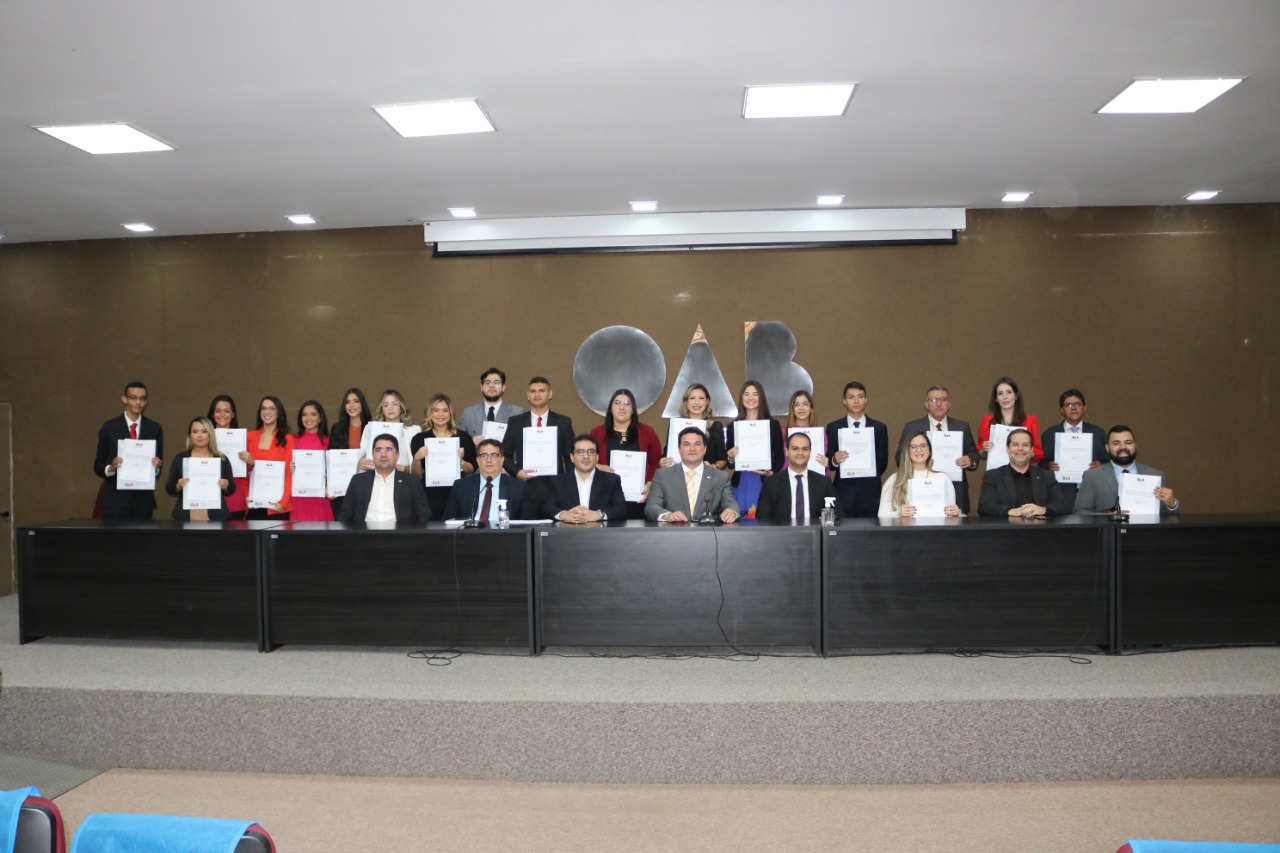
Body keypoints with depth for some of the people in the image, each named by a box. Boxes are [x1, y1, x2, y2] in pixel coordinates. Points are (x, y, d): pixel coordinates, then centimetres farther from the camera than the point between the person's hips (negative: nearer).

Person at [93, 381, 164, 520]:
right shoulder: (109, 427, 3)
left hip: (144, 499, 1)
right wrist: (110, 468, -16)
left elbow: (158, 471, 9)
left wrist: (156, 466, -13)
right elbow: (98, 466, 5)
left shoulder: (154, 429, 7)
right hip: (116, 499, -1)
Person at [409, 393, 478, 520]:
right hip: (429, 498, 0)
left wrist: (461, 461, -13)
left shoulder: (463, 437, 5)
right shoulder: (419, 439, 3)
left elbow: (472, 470, 6)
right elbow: (417, 474, 2)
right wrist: (417, 458, -16)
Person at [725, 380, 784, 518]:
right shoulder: (733, 426, 7)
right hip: (740, 484, 1)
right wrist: (730, 458, -10)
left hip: (764, 483, -1)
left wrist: (771, 472, -11)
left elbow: (780, 457, 6)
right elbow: (729, 463, 11)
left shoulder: (773, 424, 4)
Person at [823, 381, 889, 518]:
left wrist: (871, 475, -7)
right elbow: (828, 461, 5)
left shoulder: (879, 428, 9)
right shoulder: (833, 427, 7)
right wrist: (834, 460, -16)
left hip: (870, 493, 1)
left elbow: (883, 462, 9)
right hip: (843, 492, -1)